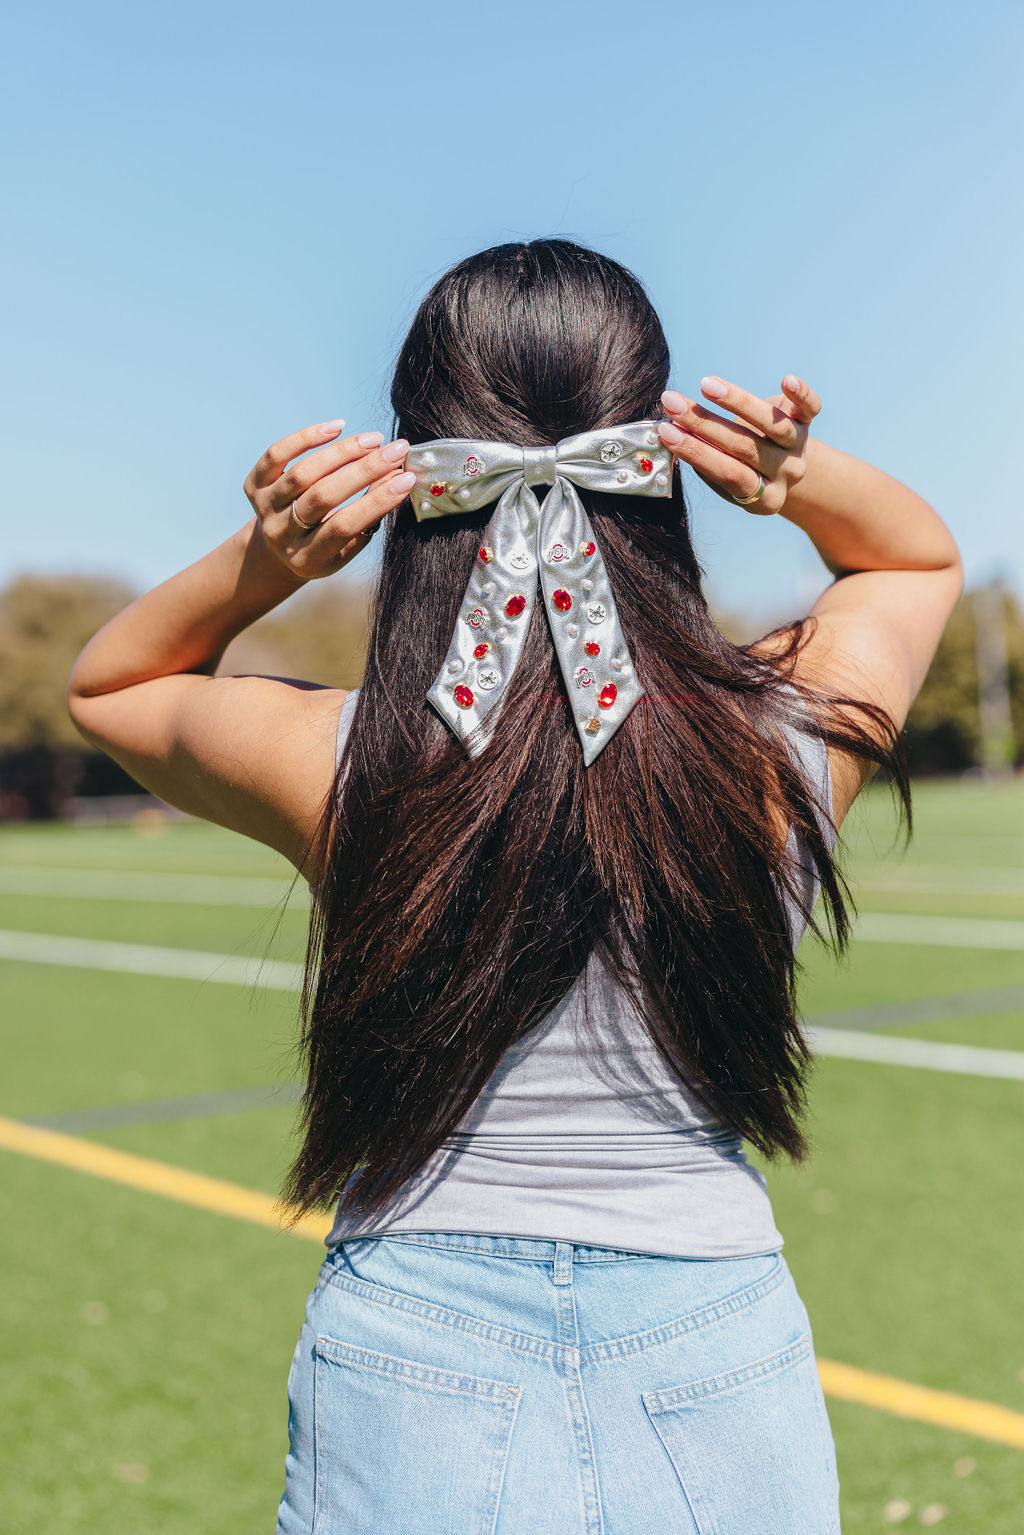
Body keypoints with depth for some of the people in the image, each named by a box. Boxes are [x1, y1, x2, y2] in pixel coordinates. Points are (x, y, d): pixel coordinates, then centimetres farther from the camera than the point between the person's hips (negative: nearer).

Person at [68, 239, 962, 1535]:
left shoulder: (335, 766, -17)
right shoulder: (785, 750, -14)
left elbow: (102, 685, 7)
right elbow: (924, 553, 10)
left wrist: (254, 564, -12)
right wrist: (805, 479, -10)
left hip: (410, 1372, -1)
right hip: (721, 1377, 1)